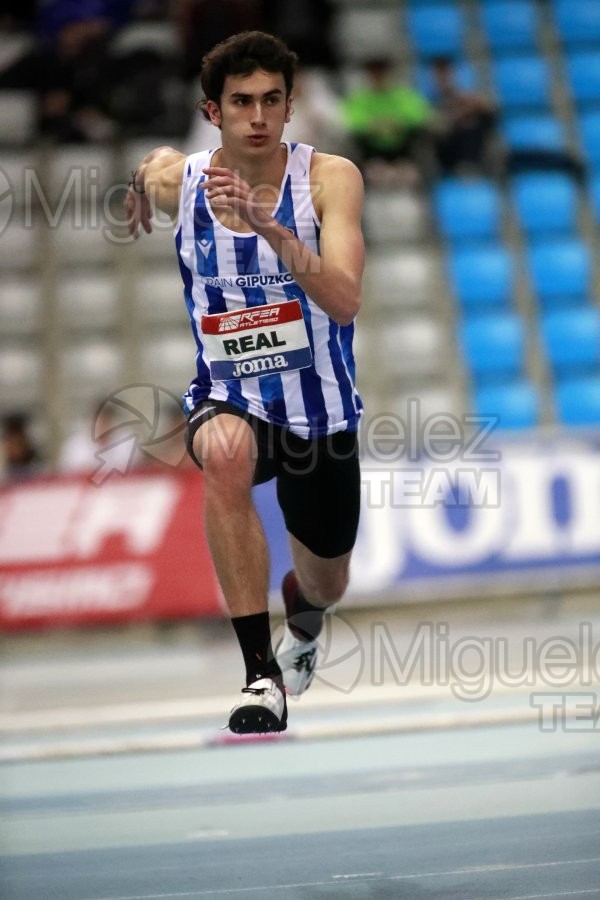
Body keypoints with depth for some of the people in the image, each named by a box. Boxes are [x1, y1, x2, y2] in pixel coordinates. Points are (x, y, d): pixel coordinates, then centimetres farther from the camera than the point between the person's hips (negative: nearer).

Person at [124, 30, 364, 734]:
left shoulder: (329, 177, -16)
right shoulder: (175, 177, -9)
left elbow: (344, 301, -30)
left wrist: (271, 228, -40)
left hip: (320, 409, 1)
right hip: (229, 400, -1)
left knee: (324, 584, 19)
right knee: (226, 455, -39)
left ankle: (300, 623, 62)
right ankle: (263, 676, -36)